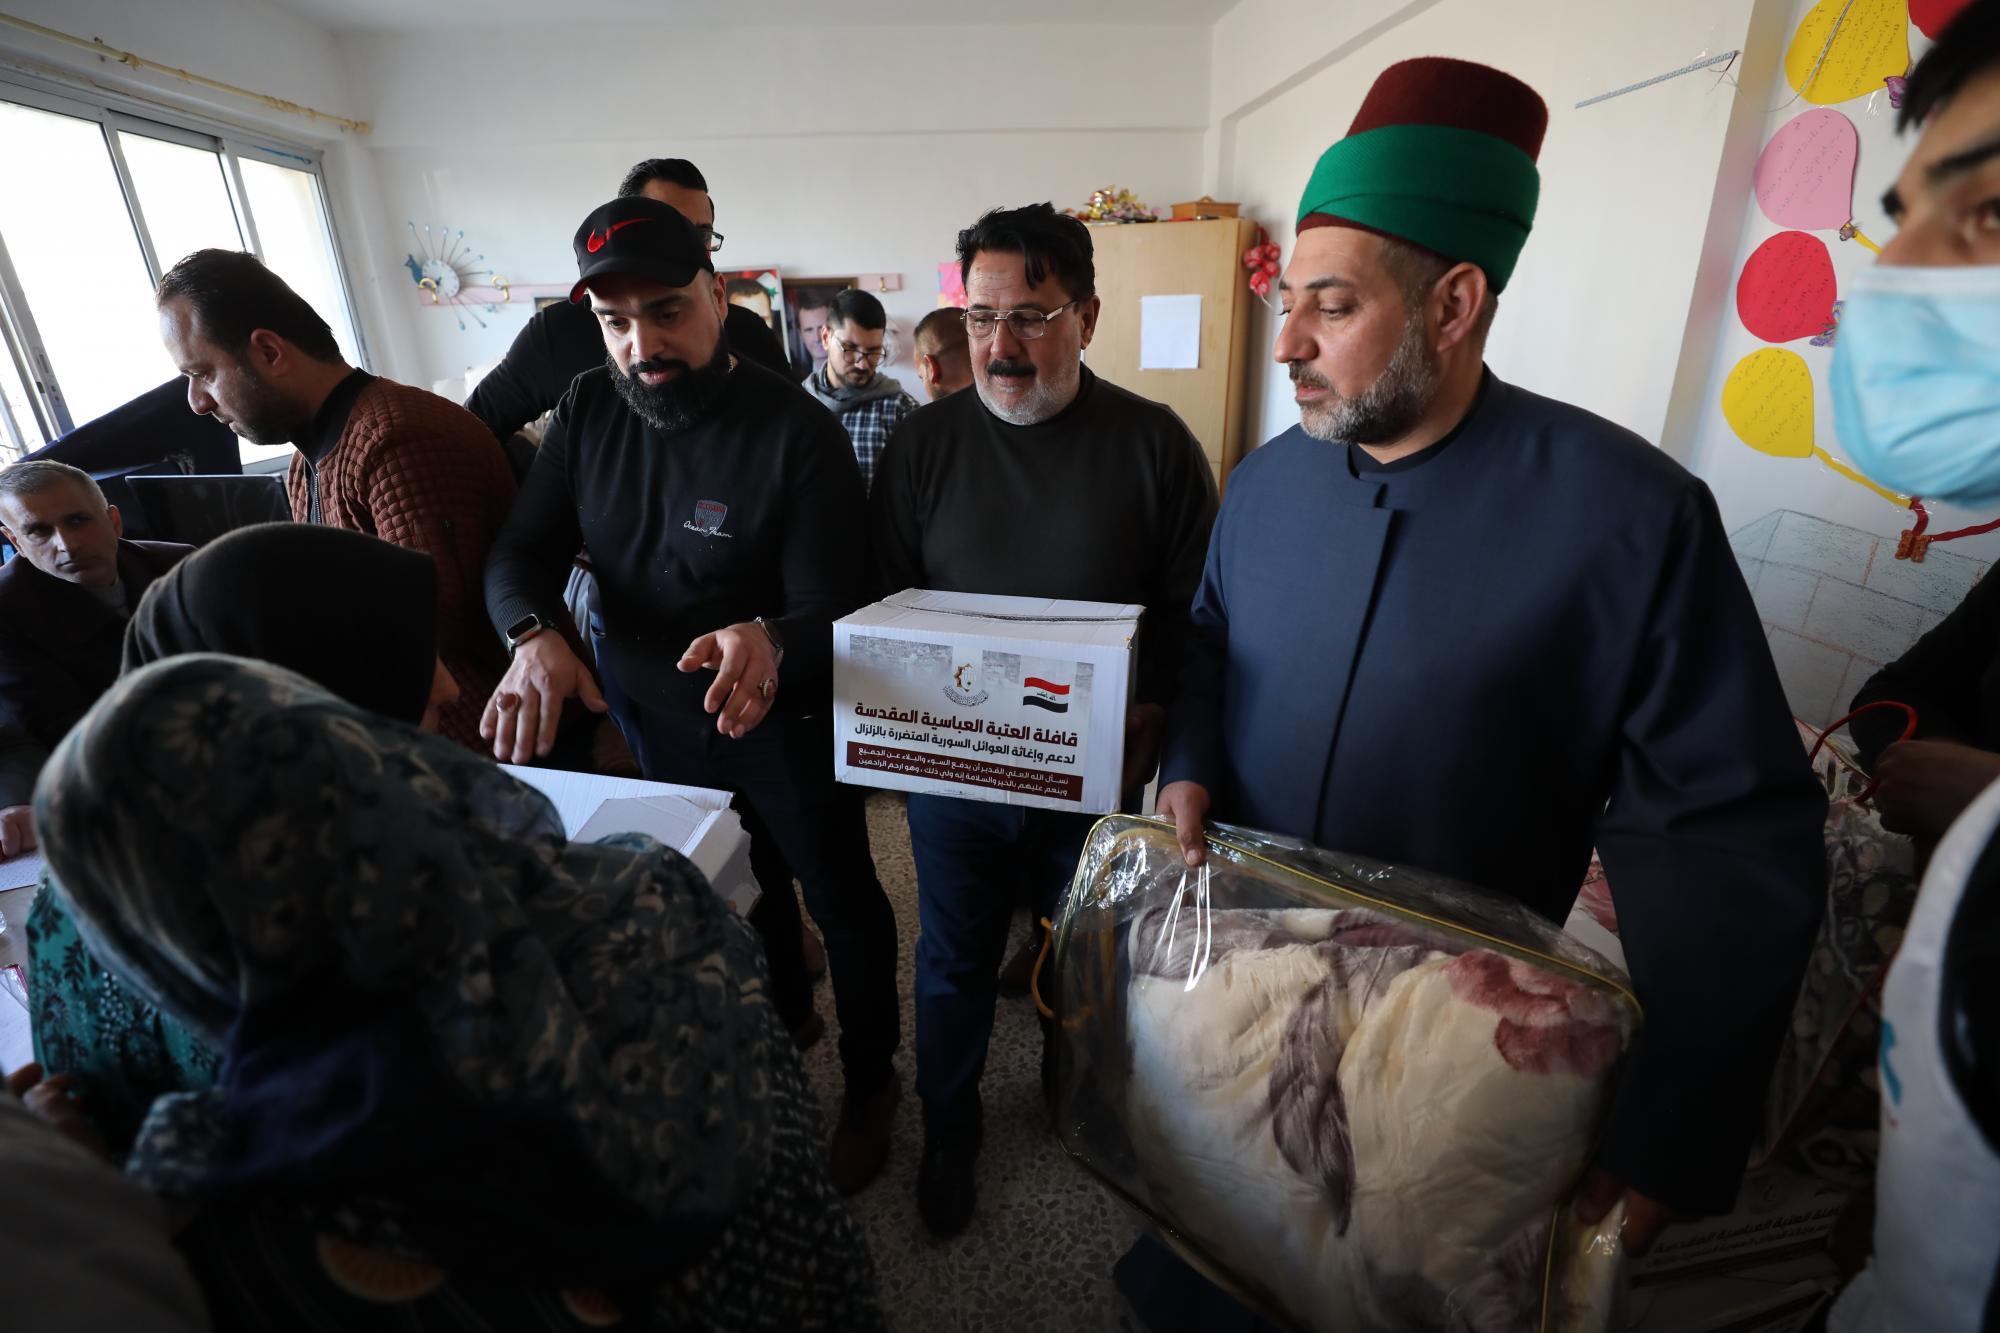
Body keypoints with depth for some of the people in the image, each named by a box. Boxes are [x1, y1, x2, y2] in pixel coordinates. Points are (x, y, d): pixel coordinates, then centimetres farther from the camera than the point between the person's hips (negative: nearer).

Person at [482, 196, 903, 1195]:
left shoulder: (798, 433, -21)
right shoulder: (587, 412, -5)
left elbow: (831, 608, -25)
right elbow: (521, 551, -6)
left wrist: (769, 643, -48)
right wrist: (534, 635, -29)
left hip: (781, 722, -5)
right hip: (651, 717, 5)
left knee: (841, 899, 11)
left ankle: (870, 1085, 37)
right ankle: (786, 1018, 54)